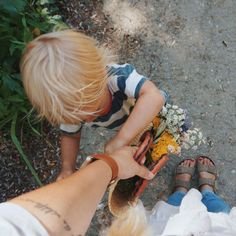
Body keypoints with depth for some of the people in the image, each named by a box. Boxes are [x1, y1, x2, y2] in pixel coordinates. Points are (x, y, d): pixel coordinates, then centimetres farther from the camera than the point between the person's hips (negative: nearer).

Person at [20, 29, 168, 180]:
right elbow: (70, 136, -9)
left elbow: (154, 97, -62)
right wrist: (67, 167, -26)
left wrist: (121, 140, -61)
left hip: (155, 112, -3)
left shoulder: (119, 76, -46)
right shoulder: (71, 109, -29)